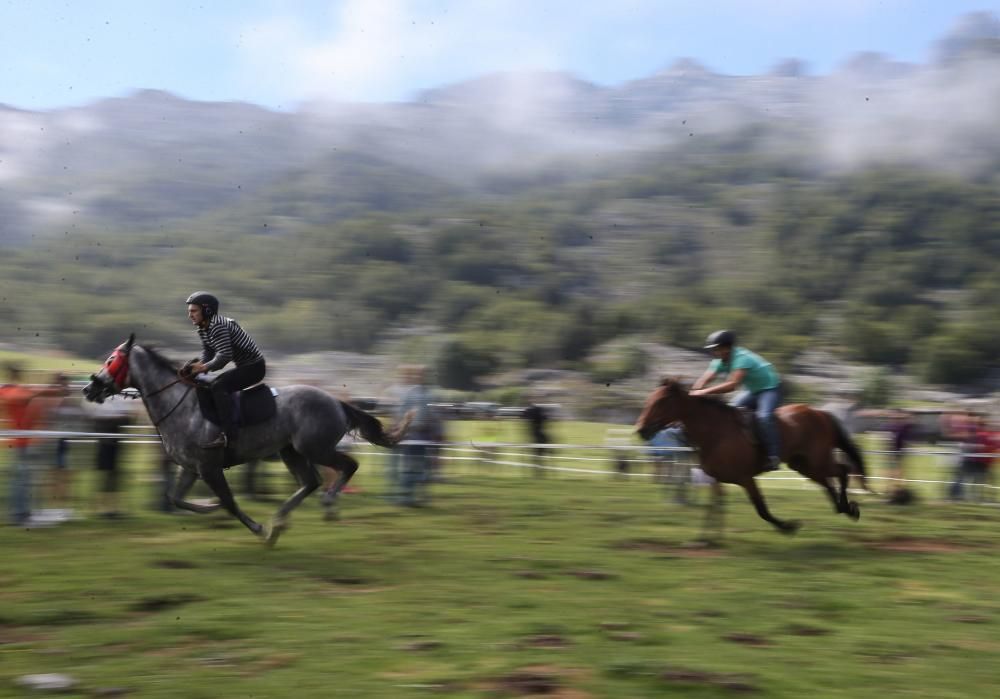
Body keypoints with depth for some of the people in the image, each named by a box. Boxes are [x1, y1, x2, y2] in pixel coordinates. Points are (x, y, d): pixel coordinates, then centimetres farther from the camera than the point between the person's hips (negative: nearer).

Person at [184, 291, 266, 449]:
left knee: (218, 387, -24)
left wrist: (204, 367, -24)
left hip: (254, 367, -11)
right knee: (211, 386, 17)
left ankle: (227, 432, -31)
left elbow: (224, 356, -28)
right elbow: (207, 353, 9)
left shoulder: (218, 326, -22)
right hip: (243, 366, 11)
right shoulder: (203, 330, 9)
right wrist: (198, 364, -10)